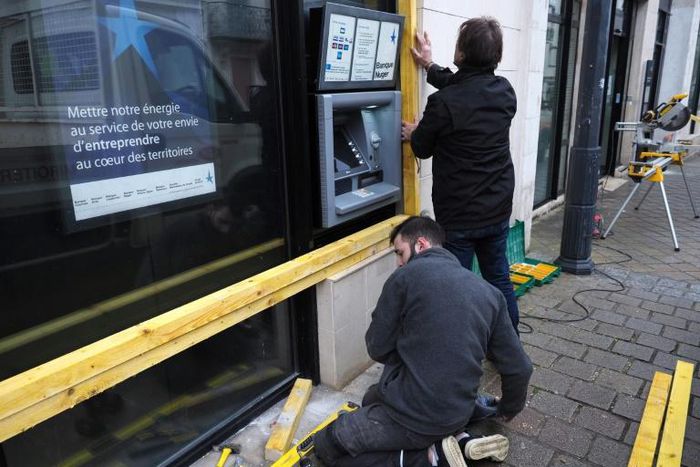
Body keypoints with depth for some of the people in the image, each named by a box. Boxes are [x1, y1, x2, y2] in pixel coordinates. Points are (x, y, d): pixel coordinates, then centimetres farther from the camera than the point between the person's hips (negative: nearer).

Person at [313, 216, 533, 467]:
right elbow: (519, 368, 6)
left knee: (325, 445, 15)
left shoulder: (406, 276, -13)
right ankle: (457, 440, 11)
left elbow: (377, 349, -7)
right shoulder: (489, 292, 2)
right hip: (458, 414, 7)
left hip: (412, 415, -7)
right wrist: (509, 408, 25)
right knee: (373, 397, 33)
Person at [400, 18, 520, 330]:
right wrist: (430, 66, 29)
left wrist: (413, 133, 19)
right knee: (499, 280, 20)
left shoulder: (443, 103, -21)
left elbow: (422, 149, -4)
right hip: (498, 210, 7)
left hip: (459, 215, -6)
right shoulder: (505, 92, -1)